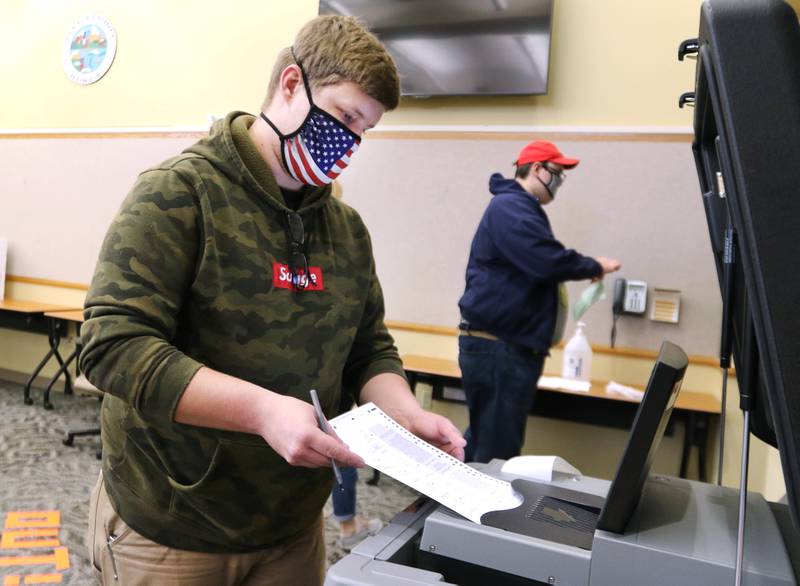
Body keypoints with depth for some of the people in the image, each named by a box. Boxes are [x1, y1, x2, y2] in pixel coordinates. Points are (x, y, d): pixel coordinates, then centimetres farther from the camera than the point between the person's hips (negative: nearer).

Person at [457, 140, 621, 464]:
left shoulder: (517, 207, 20)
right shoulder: (511, 207, -13)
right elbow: (549, 261, -23)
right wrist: (595, 267, -7)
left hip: (507, 343, 11)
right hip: (498, 346, -11)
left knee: (484, 444, 16)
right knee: (497, 452, -5)